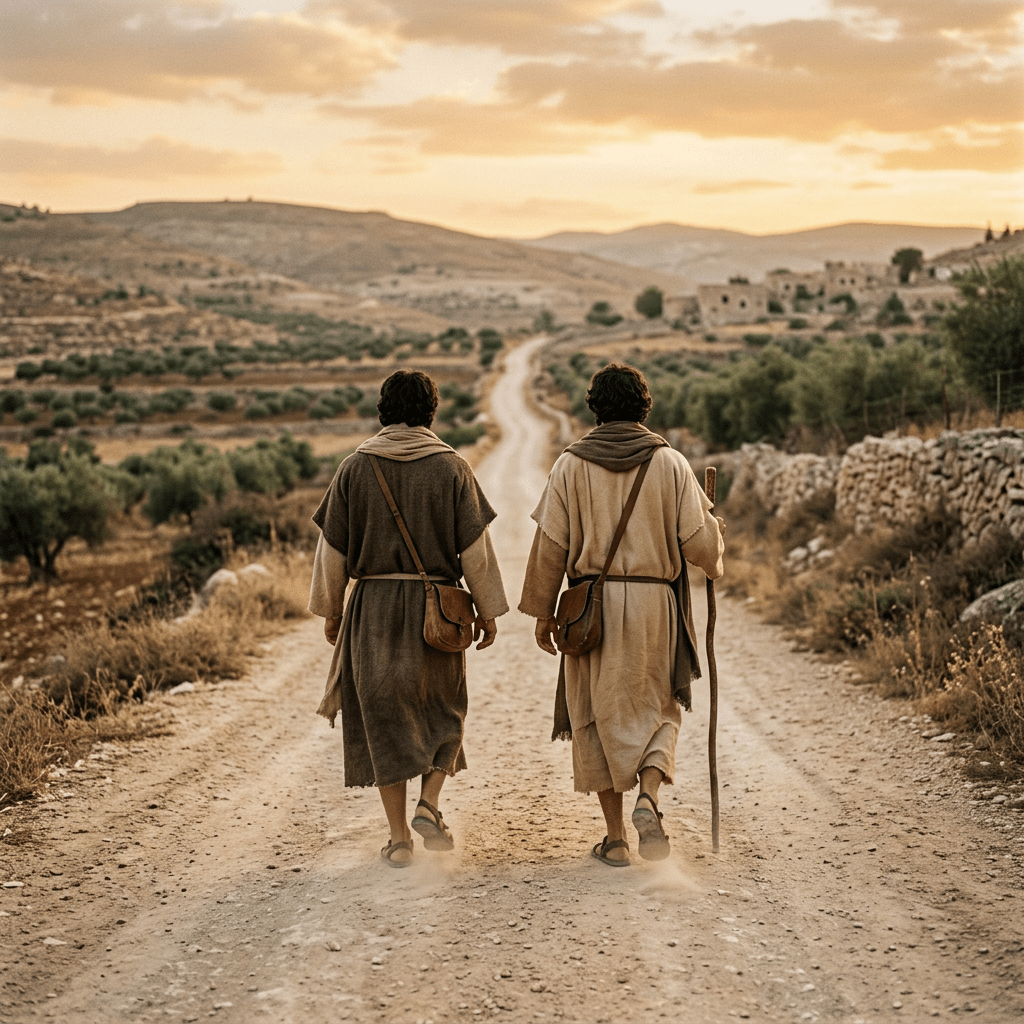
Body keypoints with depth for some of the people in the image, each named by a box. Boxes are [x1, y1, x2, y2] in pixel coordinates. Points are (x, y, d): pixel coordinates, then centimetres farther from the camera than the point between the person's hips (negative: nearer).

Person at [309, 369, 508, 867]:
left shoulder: (355, 467, -1)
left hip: (373, 605, 1)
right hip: (436, 605, 0)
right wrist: (487, 611, 5)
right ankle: (428, 805, 0)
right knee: (442, 711, 19)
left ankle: (399, 837, 9)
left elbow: (332, 548, 1)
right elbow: (475, 548, -5)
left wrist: (331, 611, 12)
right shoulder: (452, 467, -4)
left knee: (383, 717, 9)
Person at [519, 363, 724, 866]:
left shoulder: (572, 465, -1)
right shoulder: (670, 463, -1)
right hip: (656, 603, 0)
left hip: (594, 605, 0)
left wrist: (542, 610, 8)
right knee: (658, 710, 15)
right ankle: (648, 796, -10)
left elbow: (550, 545, -1)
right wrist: (716, 535, 20)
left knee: (598, 716, 10)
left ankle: (615, 837, 13)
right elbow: (699, 542, -3)